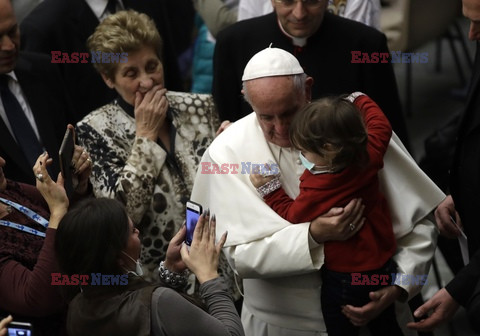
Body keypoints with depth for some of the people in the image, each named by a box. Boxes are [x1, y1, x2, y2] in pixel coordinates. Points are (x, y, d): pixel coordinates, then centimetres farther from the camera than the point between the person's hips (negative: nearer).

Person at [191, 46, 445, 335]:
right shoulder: (228, 153, -15)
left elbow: (418, 222, -6)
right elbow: (241, 255, -16)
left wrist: (398, 287, -20)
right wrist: (313, 235, -30)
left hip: (370, 311, 1)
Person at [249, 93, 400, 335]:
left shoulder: (317, 189, -31)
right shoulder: (370, 155, -16)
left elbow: (292, 215, -11)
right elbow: (380, 124, 6)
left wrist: (269, 188, -2)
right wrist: (358, 101, 18)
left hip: (343, 277, -7)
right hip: (385, 267, 7)